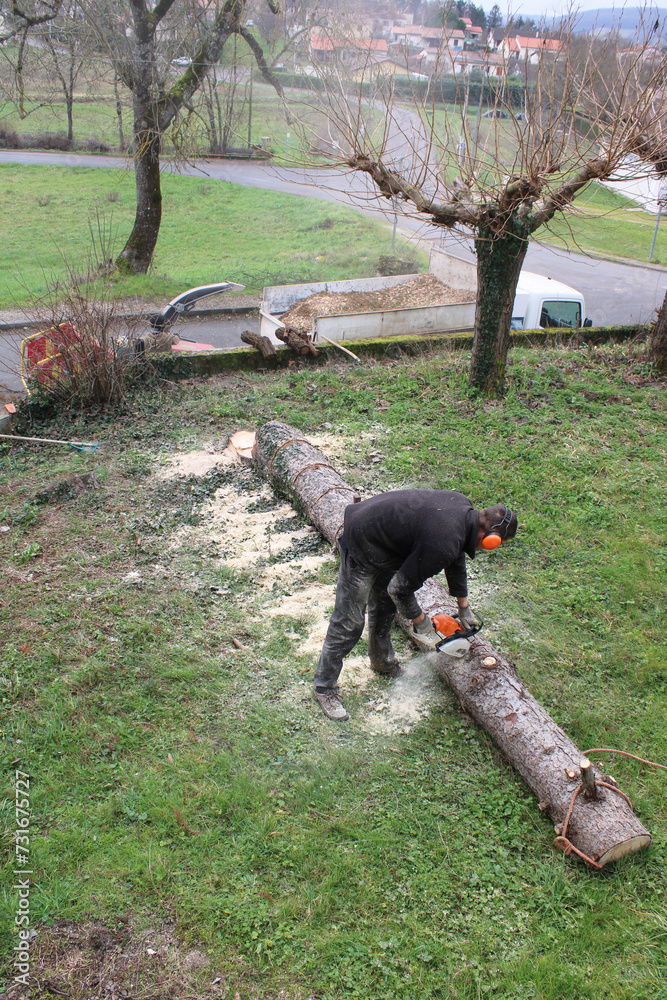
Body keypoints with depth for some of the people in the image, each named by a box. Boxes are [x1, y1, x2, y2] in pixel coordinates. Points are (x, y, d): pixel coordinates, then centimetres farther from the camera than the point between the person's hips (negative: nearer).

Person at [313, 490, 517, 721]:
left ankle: (382, 663, 47)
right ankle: (324, 688, 17)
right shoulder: (443, 544, -32)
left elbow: (456, 559, 15)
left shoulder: (463, 507, -5)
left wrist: (464, 607, 23)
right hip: (363, 548, -10)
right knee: (349, 622, 1)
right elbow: (401, 589, -22)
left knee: (384, 607, 25)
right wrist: (421, 622, -4)